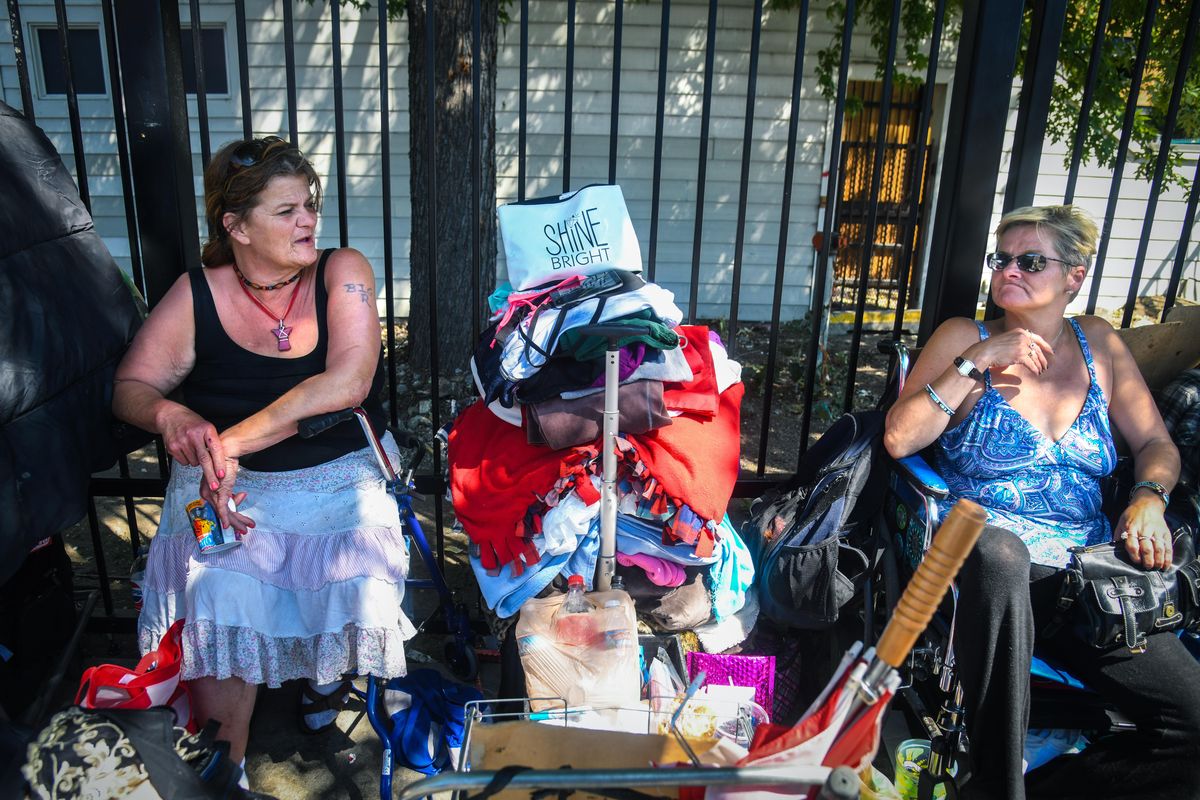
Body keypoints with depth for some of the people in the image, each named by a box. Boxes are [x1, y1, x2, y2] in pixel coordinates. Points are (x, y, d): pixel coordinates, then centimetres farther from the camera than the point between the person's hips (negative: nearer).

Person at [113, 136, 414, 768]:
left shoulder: (342, 272, -7)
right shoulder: (196, 295, -2)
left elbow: (346, 384, -20)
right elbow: (129, 386, 3)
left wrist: (234, 440, -25)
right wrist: (170, 415, -22)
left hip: (339, 476, 0)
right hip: (227, 482, 1)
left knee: (357, 590, -20)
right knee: (215, 599, -23)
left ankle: (326, 671, 19)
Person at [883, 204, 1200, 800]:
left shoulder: (1098, 343, 13)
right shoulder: (964, 338, 4)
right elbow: (898, 438, -7)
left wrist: (1149, 498, -2)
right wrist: (979, 361, -11)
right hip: (990, 569, -3)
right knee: (999, 547, -41)